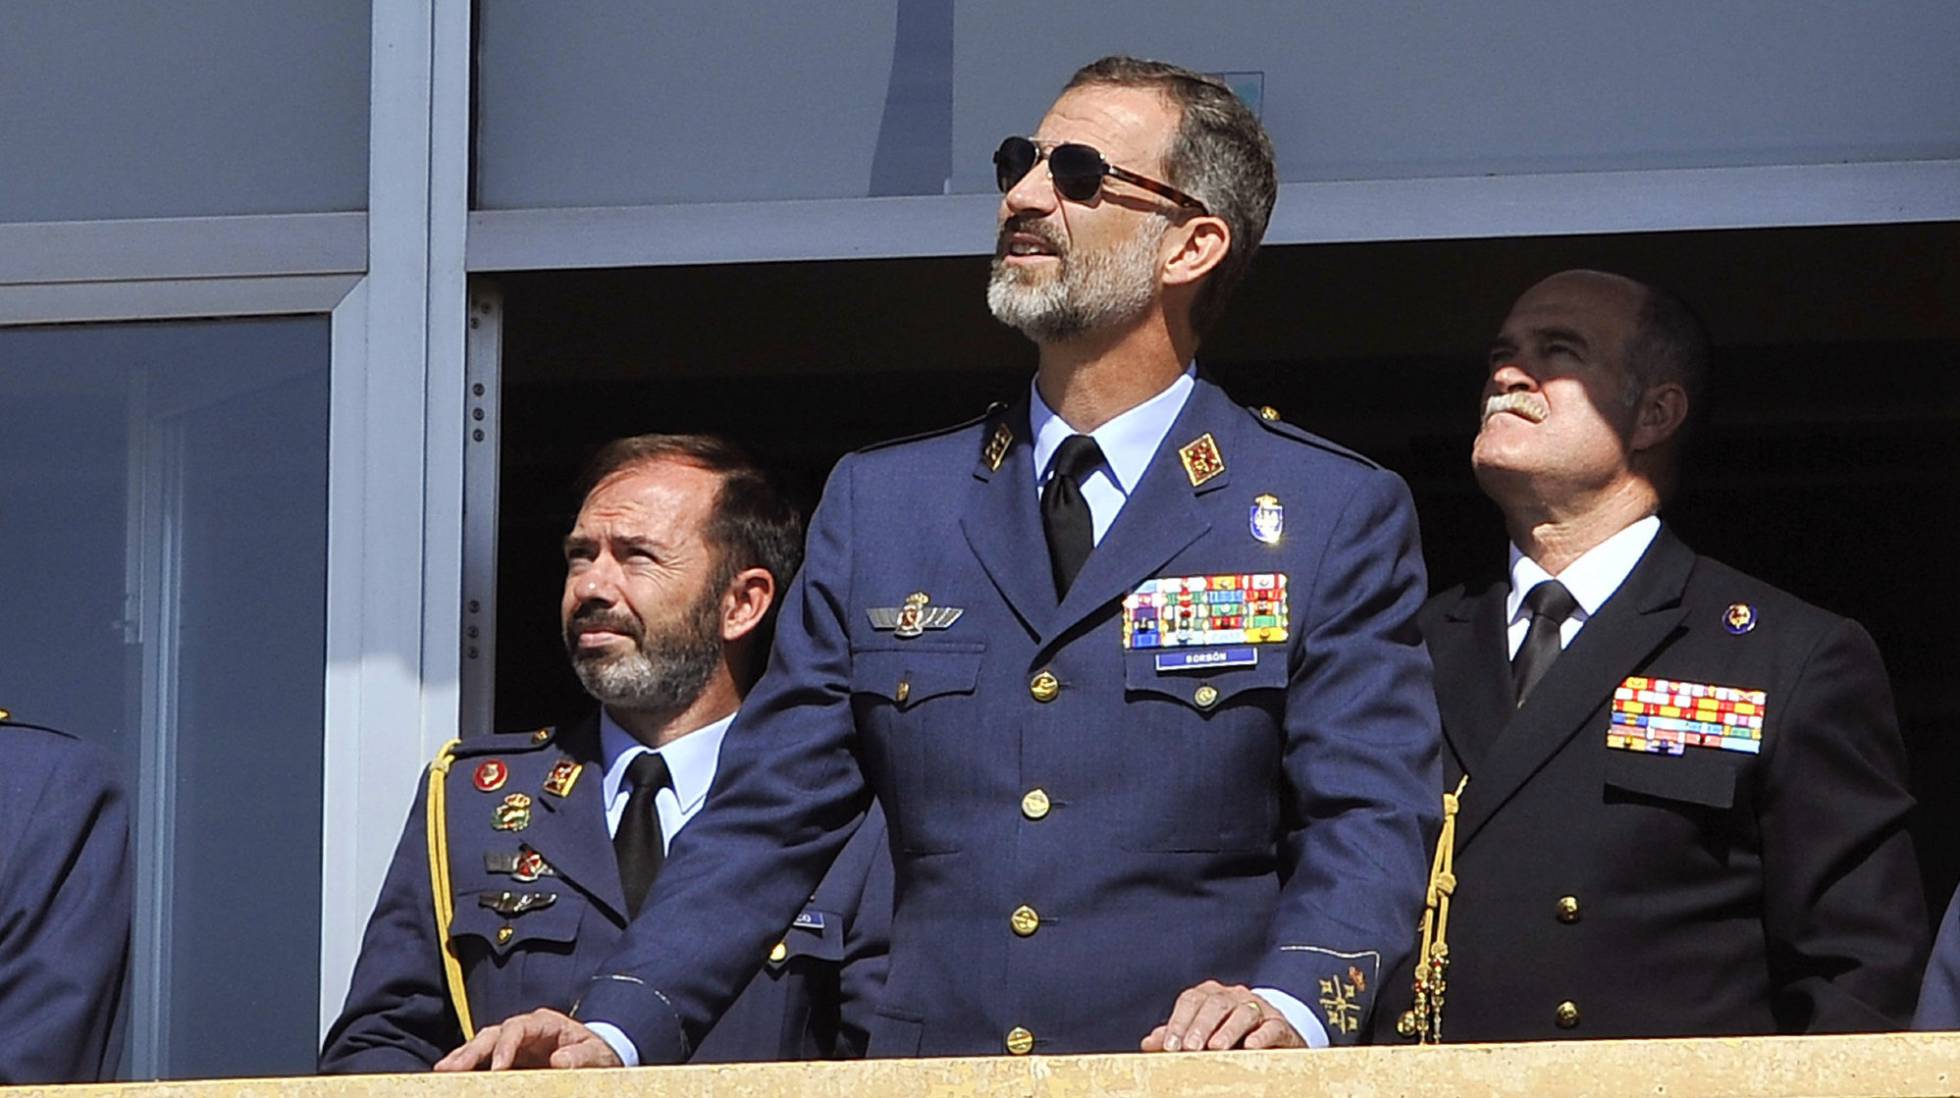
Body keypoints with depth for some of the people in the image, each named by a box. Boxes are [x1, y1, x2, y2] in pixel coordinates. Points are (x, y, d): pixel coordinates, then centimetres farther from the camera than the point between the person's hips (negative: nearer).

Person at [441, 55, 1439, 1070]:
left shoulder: (1339, 518, 8)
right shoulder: (878, 506, 17)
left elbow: (1367, 827, 0)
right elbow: (764, 821, 13)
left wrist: (1288, 1005, -19)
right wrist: (618, 1030, -2)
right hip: (930, 1077, 2)